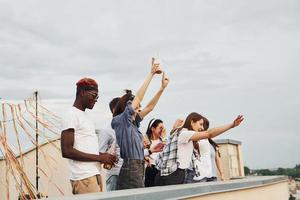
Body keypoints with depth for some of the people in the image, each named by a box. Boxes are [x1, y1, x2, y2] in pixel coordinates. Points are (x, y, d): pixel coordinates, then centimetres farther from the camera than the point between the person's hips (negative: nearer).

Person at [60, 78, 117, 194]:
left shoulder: (84, 116, 19)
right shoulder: (71, 115, -9)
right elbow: (66, 151, -17)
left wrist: (103, 156, 7)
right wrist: (99, 157, -15)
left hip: (94, 174, 9)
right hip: (84, 178, -9)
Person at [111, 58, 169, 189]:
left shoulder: (132, 123, 16)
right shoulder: (121, 120, -5)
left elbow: (149, 107, 20)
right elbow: (137, 98, -8)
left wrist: (162, 88, 14)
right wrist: (151, 74, -4)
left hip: (138, 170, 9)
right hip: (131, 170, -9)